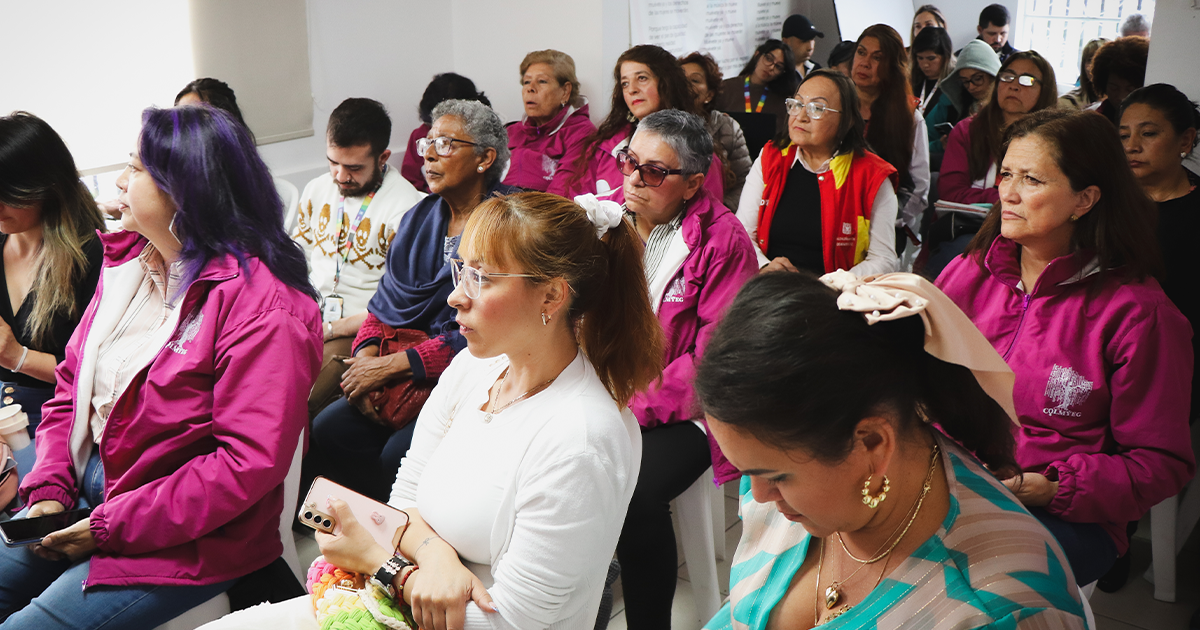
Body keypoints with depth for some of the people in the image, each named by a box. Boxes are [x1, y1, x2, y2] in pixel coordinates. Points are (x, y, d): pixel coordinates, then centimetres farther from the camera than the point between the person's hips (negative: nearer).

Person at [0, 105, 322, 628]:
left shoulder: (261, 306, -21)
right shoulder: (128, 263, 5)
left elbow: (249, 462, -25)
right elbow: (71, 386, 12)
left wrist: (109, 527, -21)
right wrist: (50, 488, -4)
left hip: (186, 541, -7)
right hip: (88, 496, 8)